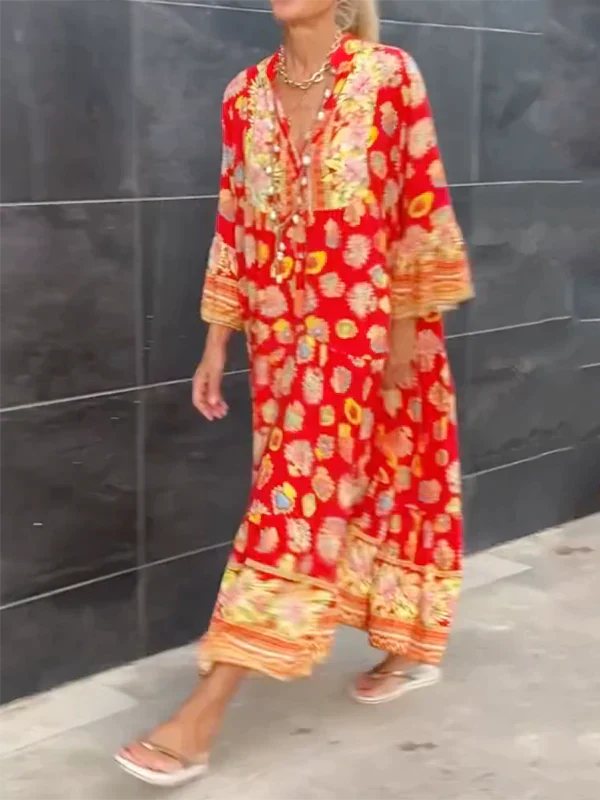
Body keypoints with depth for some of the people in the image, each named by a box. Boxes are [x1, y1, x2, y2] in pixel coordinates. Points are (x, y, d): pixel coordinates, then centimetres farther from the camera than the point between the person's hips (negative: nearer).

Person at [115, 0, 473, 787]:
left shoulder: (390, 75, -8)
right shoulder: (245, 95, 6)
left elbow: (422, 207, -7)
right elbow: (235, 224, 8)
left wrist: (408, 325, -9)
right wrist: (216, 343, 6)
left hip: (366, 329, -5)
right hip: (282, 333, 5)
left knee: (303, 495, -6)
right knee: (348, 492, 14)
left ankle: (204, 713, -5)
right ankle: (410, 647, 34)